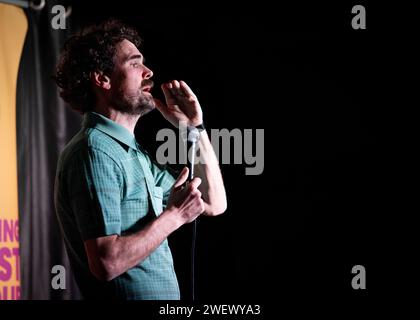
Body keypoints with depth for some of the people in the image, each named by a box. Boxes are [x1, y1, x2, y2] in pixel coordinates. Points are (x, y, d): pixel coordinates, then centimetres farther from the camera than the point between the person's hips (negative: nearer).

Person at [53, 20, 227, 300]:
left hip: (164, 297, 9)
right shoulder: (94, 152, -18)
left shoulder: (133, 151, 12)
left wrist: (195, 128, 7)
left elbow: (213, 204, 14)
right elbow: (106, 263, -27)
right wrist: (174, 216, -17)